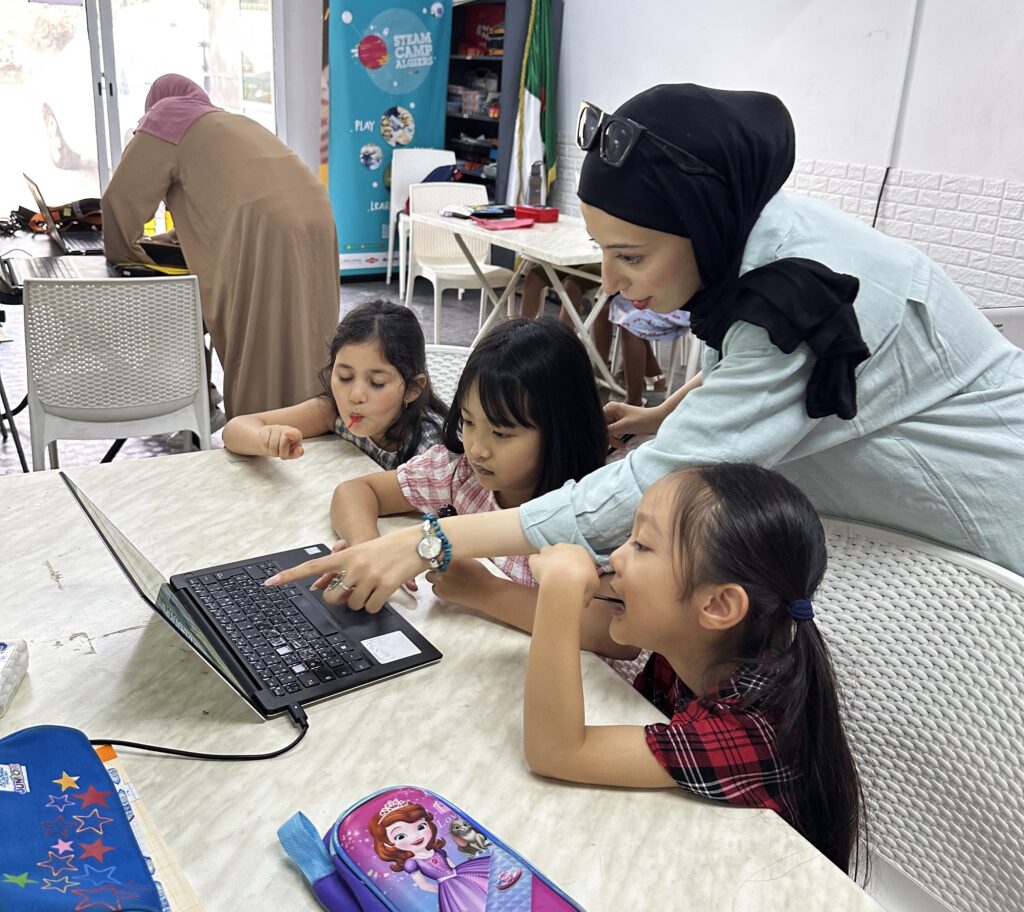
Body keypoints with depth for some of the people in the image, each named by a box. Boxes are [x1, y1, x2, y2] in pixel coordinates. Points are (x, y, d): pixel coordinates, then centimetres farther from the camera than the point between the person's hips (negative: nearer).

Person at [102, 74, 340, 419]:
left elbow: (122, 197, 13)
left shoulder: (166, 120, 14)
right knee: (298, 351, 13)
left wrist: (120, 252, 29)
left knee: (257, 358, -1)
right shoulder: (235, 121, 34)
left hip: (264, 232, -7)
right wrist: (183, 235, 49)